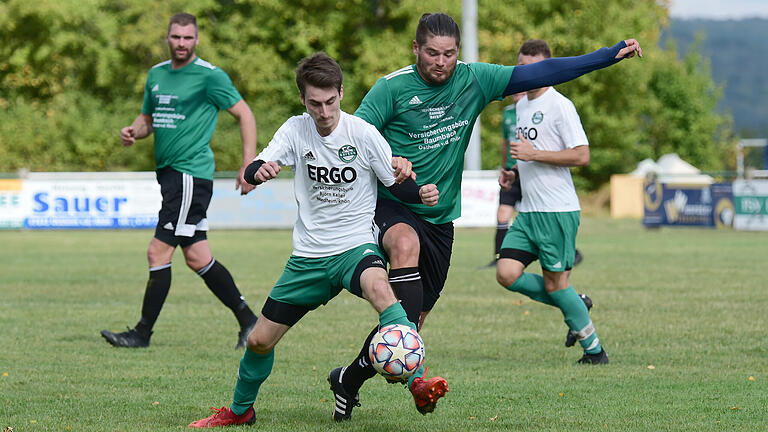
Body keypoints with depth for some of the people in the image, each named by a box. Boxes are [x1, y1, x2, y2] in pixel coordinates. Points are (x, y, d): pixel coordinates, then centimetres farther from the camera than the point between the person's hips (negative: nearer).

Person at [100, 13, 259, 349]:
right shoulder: (156, 74, 14)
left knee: (158, 252, -10)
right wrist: (133, 131, 1)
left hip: (191, 174, -8)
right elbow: (148, 117, 25)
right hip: (169, 172, 8)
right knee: (197, 258, 10)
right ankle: (248, 320, 20)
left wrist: (249, 165, -12)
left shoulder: (209, 76, -7)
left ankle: (143, 333, -3)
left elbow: (244, 114, -5)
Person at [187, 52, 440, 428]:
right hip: (308, 255, 4)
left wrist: (421, 193, -25)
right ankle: (240, 410, 35)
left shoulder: (363, 133, -10)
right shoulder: (296, 130, -2)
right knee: (260, 340, 7)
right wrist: (259, 171, -34)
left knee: (377, 286, -39)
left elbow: (397, 185, -3)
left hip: (356, 245, -4)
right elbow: (252, 171, -10)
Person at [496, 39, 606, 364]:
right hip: (528, 211, 8)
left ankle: (595, 350, 12)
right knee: (507, 274, -5)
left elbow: (581, 156, -17)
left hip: (558, 210, -8)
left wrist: (533, 154, -19)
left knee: (555, 284, -4)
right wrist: (514, 173, 11)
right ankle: (575, 305, 14)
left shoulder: (559, 106, -10)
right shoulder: (522, 105, 16)